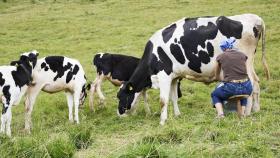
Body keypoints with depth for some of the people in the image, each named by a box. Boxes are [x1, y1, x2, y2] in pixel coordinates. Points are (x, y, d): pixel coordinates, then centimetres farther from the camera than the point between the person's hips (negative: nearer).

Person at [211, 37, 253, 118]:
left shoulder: (220, 57, 10)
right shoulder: (242, 55, 15)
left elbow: (217, 77, 25)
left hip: (230, 88, -3)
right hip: (247, 88, 3)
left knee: (215, 95, 30)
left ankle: (220, 113, 7)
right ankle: (242, 112, 21)